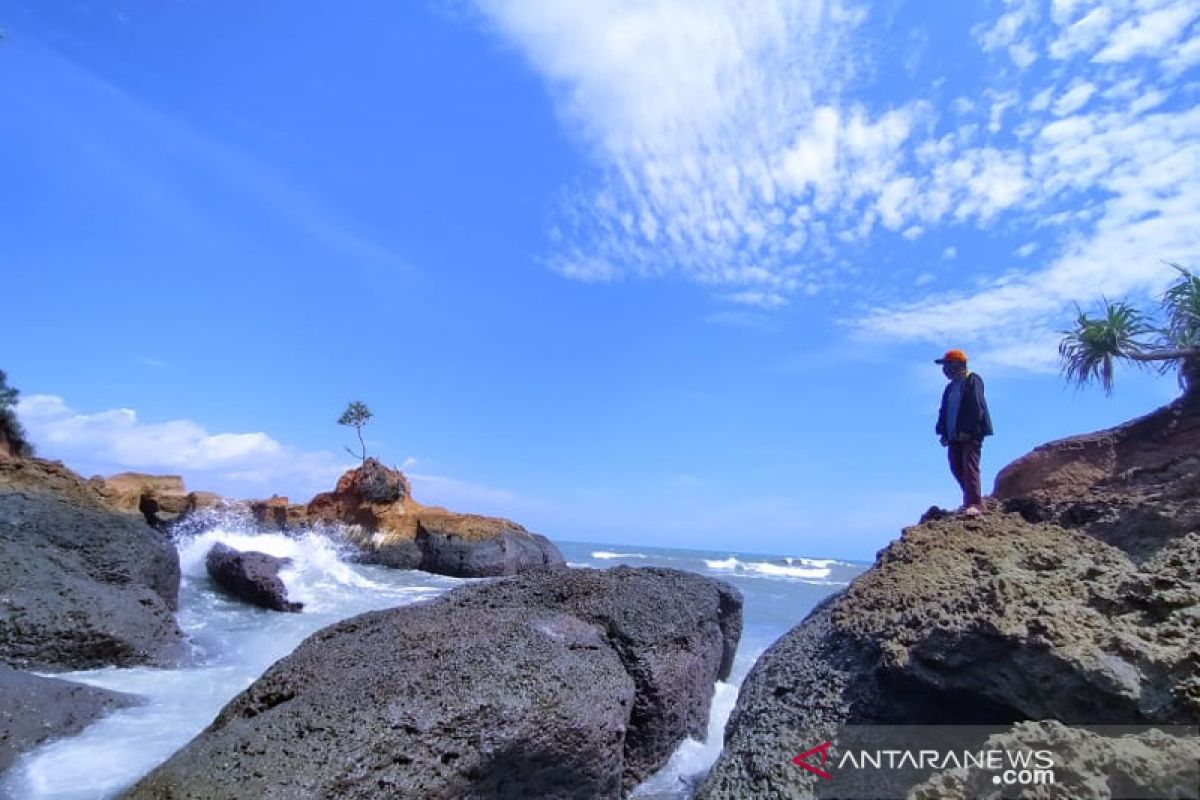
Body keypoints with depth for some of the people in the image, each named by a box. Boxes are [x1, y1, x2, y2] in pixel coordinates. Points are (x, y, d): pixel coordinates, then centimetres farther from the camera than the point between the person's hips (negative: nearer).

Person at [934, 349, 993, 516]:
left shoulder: (972, 381, -5)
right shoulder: (950, 387, 19)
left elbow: (977, 407, -15)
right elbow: (944, 411, 17)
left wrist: (967, 430, -19)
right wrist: (943, 433, 8)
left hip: (970, 435, -8)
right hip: (954, 436, 8)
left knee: (970, 467, -12)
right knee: (957, 468, 9)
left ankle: (975, 504, -11)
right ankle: (971, 500, 20)